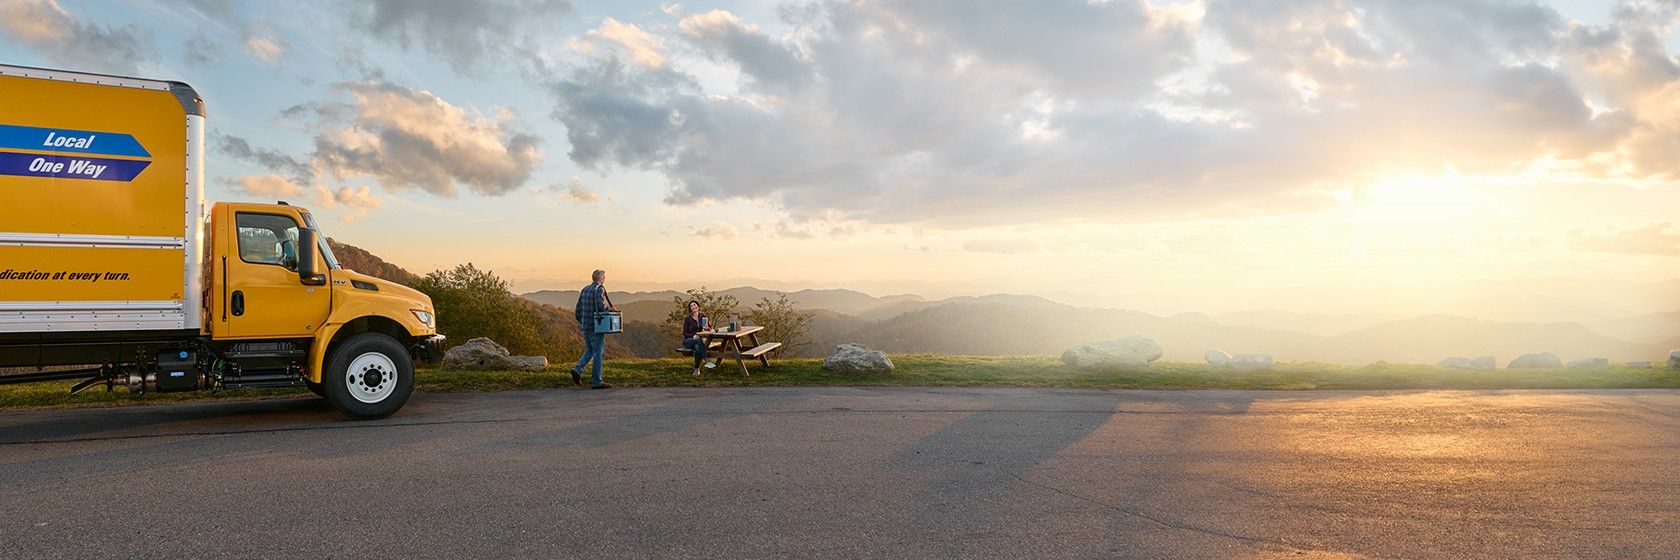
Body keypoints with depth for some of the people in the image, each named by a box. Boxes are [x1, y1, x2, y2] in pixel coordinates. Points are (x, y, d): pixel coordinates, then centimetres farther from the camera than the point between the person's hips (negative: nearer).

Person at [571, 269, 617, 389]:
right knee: (599, 353, -1)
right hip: (596, 326, -8)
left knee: (589, 351, 19)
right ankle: (596, 381, 1)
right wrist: (610, 308, -9)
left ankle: (577, 370, 0)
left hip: (585, 326, 8)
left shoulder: (584, 289, 13)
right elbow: (600, 305, -28)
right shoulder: (599, 289, -12)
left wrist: (579, 321, 29)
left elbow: (578, 308, 17)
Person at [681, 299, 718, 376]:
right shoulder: (687, 319, -5)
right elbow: (685, 333, -5)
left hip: (699, 340, 2)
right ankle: (706, 361, -47)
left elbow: (710, 329, 4)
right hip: (688, 341, -2)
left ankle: (696, 369, -34)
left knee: (697, 347, -37)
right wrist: (693, 336, -24)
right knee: (699, 340, -38)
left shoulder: (703, 316, 5)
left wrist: (707, 328, -21)